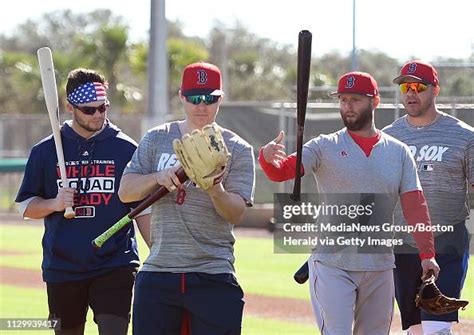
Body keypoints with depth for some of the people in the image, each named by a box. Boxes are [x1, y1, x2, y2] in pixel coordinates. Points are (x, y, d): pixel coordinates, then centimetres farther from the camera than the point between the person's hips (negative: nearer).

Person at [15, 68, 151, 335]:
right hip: (62, 270, 2)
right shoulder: (45, 151, 5)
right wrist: (55, 204, -12)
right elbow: (26, 206, 9)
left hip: (115, 267, -2)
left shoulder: (127, 149, 3)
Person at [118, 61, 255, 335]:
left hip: (214, 279, -2)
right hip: (158, 275, 2)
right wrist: (158, 178, -17)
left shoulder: (237, 150, 3)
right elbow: (125, 191, 2)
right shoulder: (157, 140, 11)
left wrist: (214, 190, -28)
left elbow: (237, 213, -7)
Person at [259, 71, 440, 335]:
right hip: (332, 266, -3)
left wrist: (427, 254, -13)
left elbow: (415, 206, -1)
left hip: (380, 268, 3)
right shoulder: (324, 147, 0)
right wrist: (268, 157, -38)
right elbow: (281, 171, -14)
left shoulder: (399, 152, 6)